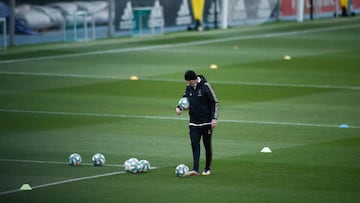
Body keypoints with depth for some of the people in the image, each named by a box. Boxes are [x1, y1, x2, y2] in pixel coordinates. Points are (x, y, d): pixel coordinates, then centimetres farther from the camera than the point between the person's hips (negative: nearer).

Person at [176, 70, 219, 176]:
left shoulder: (205, 86, -11)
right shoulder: (188, 88, 4)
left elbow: (215, 102, -9)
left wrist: (214, 118, -15)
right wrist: (178, 107, 0)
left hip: (206, 122, -4)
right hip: (194, 123, 4)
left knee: (207, 145, 5)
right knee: (195, 145, -5)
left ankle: (207, 169, 17)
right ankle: (195, 169, -9)